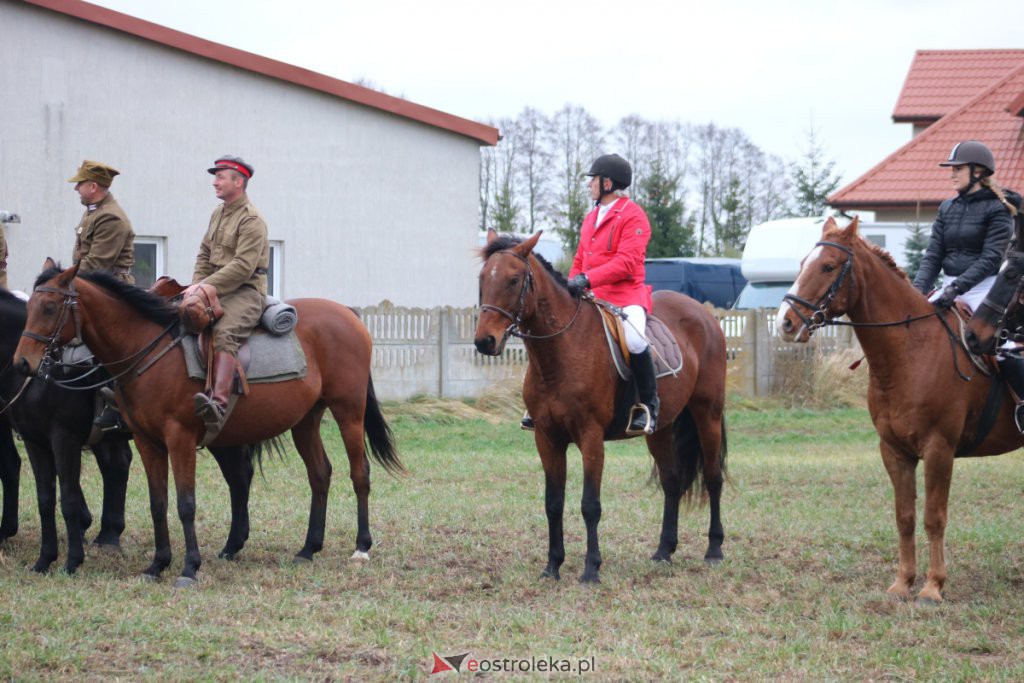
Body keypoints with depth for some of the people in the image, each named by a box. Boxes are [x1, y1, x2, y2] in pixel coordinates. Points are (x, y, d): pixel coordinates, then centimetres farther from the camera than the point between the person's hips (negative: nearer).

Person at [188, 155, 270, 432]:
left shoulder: (252, 220, -10)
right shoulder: (218, 214, 19)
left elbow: (243, 266, -19)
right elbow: (204, 254, 22)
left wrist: (206, 286, -21)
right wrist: (196, 285, 3)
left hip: (245, 291, -10)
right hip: (215, 291, 10)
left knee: (224, 334, -34)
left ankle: (219, 404, -53)